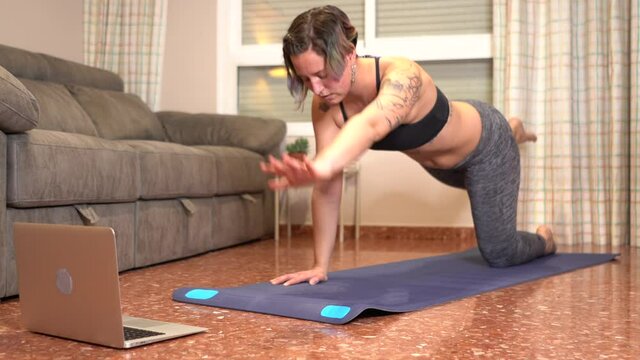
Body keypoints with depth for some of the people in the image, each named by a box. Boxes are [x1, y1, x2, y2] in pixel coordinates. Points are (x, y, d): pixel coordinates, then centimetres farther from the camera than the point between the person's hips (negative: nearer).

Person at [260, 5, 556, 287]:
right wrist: (320, 265, -28)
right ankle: (514, 132, 68)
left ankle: (542, 239, 40)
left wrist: (320, 167, -86)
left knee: (499, 255, 2)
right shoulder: (326, 106, -27)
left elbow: (370, 126, -67)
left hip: (484, 143, -6)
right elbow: (328, 187, -25)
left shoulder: (402, 76, -45)